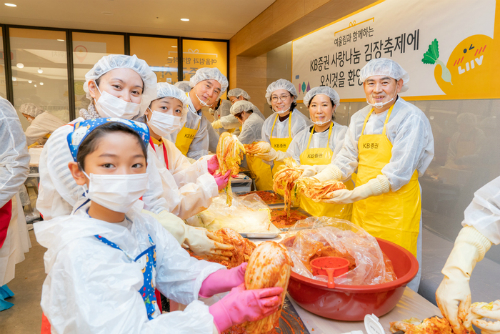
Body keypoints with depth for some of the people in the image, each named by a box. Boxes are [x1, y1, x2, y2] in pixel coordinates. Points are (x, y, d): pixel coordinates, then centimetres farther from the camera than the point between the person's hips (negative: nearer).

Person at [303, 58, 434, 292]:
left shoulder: (411, 118, -12)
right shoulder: (359, 119, 8)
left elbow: (398, 174, -18)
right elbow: (344, 162, 9)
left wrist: (353, 195, -25)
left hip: (395, 209, -6)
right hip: (362, 207, 6)